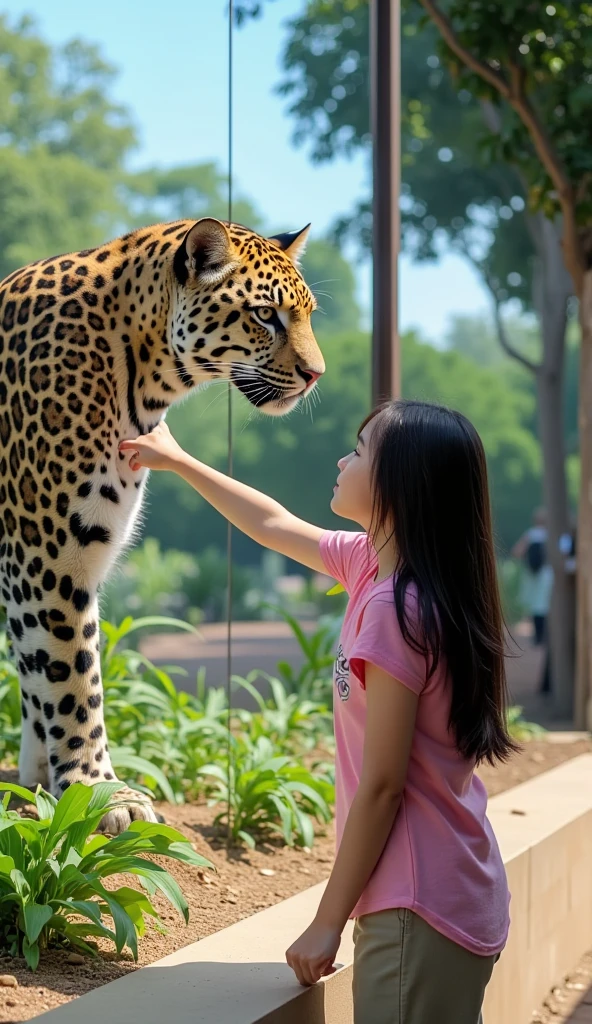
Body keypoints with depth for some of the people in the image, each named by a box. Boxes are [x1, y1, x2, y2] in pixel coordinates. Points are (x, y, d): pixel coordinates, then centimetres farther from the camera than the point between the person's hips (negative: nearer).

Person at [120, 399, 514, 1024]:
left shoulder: (396, 609, -21)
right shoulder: (371, 562, 4)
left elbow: (382, 785, -19)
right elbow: (275, 526, 23)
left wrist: (327, 923, -11)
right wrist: (177, 461, 34)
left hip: (424, 914, -9)